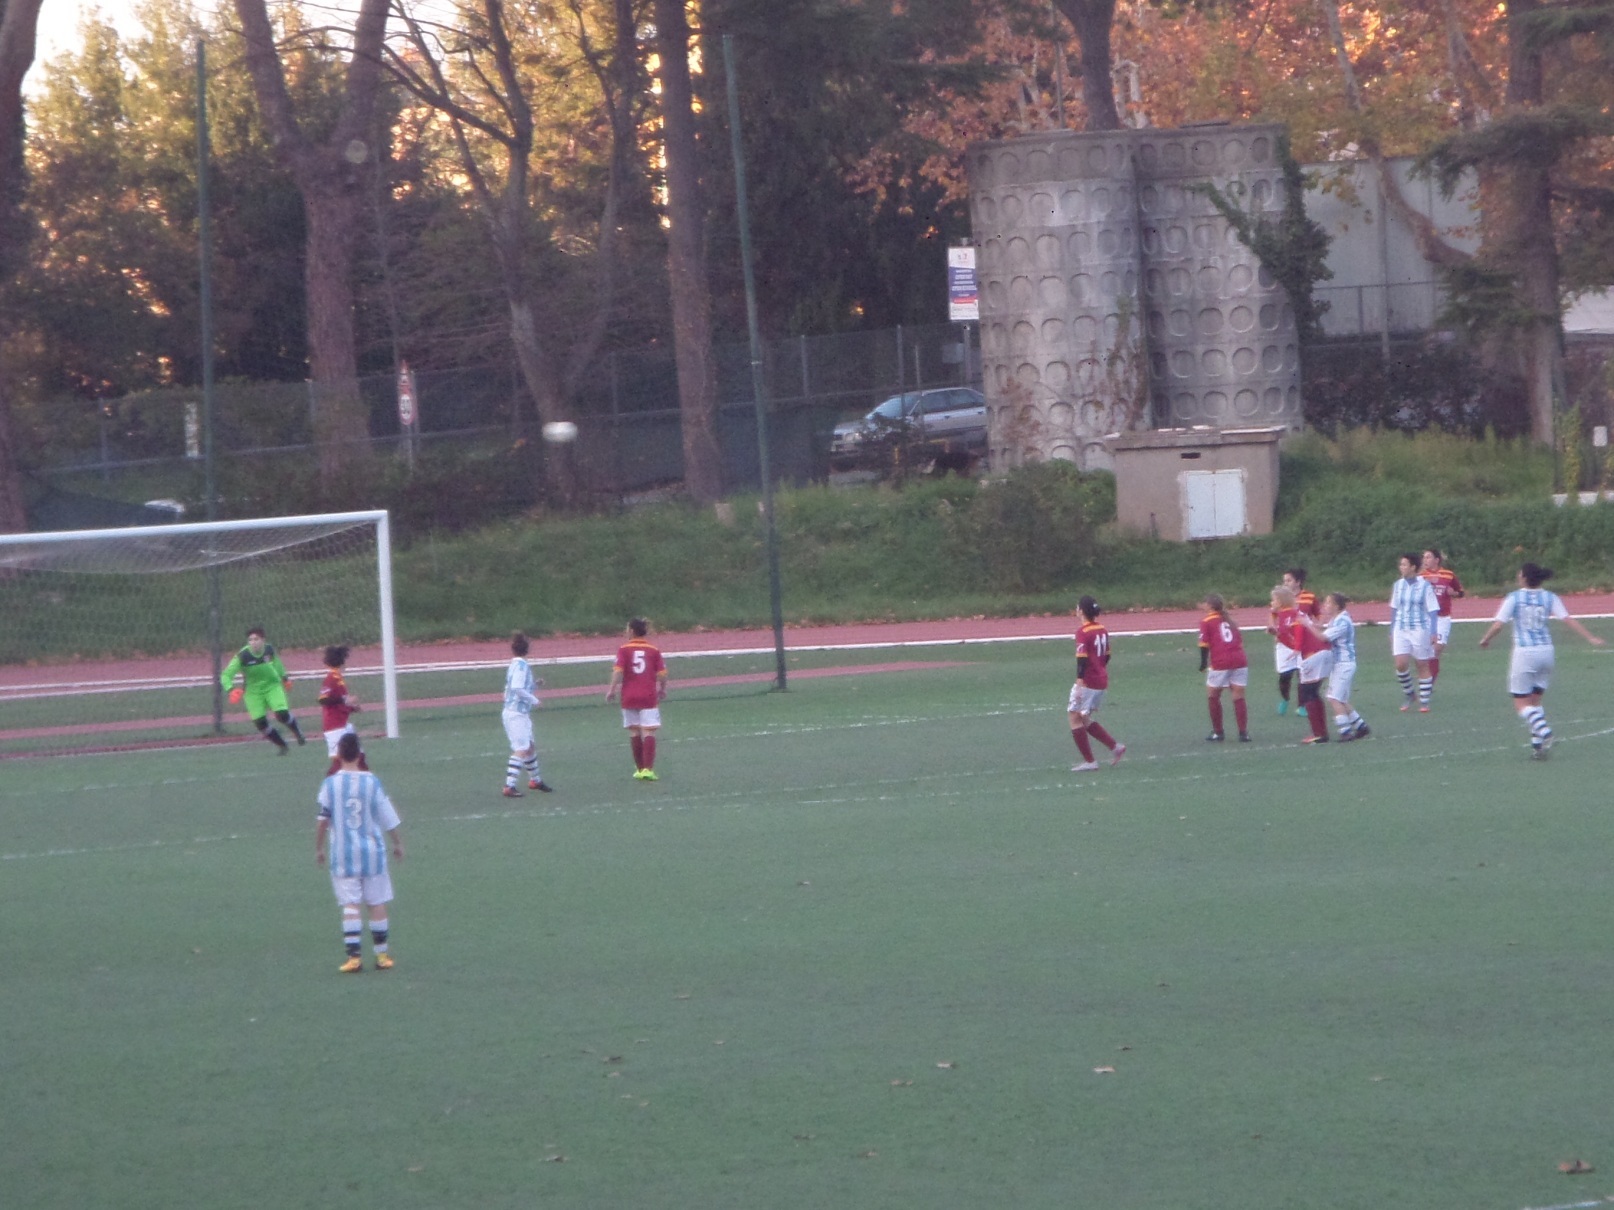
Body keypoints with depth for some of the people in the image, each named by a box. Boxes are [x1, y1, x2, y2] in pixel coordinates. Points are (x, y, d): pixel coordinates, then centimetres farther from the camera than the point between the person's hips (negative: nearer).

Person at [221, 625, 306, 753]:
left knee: (282, 714, -16)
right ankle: (282, 745, 17)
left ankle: (298, 733, 15)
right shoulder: (242, 656, -24)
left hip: (272, 686, 1)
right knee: (260, 723, -6)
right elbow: (226, 675, -26)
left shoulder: (270, 649, -14)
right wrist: (231, 689, -43)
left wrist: (284, 678, 22)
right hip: (253, 692, -1)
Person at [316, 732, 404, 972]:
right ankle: (382, 954, 13)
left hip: (343, 853, 0)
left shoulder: (330, 784, -6)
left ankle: (354, 955, -9)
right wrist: (398, 843, 16)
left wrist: (319, 849, 8)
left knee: (350, 905, 0)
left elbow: (322, 820, -5)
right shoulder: (372, 782, -5)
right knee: (377, 903, 9)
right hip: (372, 850, 0)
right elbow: (388, 817, 1)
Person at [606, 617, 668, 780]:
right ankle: (648, 769, -15)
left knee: (634, 733, 12)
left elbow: (618, 671, -12)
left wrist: (612, 689, -6)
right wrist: (662, 689, 17)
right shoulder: (653, 650, 2)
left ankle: (639, 768, 18)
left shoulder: (624, 649, -1)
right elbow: (662, 673, 1)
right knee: (649, 733, -4)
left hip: (629, 697, 0)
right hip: (649, 697, 0)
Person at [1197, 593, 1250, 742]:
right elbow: (1240, 641, 17)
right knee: (1239, 697, 7)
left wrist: (1203, 663, 1)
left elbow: (1204, 644, -6)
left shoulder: (1206, 622, 3)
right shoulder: (1229, 621, 19)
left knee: (1212, 696, 12)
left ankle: (1217, 732, 15)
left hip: (1220, 663, -4)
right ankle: (1243, 733, 1)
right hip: (1240, 660, 4)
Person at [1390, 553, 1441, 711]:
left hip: (1420, 630, -3)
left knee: (1422, 665, 3)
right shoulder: (1398, 585, 6)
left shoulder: (1424, 586, -6)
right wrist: (1392, 631, 15)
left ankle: (1424, 702, 11)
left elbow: (1432, 611, -4)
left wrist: (1433, 633, -10)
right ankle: (1407, 693, 13)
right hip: (1401, 631, 3)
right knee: (1401, 664, -10)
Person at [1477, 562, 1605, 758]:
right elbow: (1568, 620, -4)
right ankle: (1538, 746, 6)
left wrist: (1485, 639, 12)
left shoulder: (1513, 598, -4)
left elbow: (1498, 624, -6)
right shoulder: (1550, 598, 3)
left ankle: (1543, 732, -22)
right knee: (1535, 700, 15)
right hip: (1546, 651, 4)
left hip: (1524, 652, -4)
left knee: (1521, 703, 2)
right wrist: (1591, 638, -1)